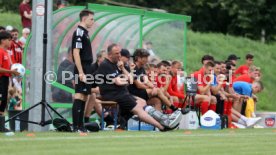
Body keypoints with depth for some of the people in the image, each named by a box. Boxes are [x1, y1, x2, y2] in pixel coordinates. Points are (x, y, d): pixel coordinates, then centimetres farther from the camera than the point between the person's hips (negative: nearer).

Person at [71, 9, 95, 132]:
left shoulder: (84, 33, 17)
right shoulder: (79, 32, -12)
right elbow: (76, 53, -19)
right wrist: (81, 72, -23)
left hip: (86, 70, 10)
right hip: (82, 70, -10)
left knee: (84, 98, 11)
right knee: (79, 97, -11)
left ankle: (80, 126, 15)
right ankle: (76, 127, -14)